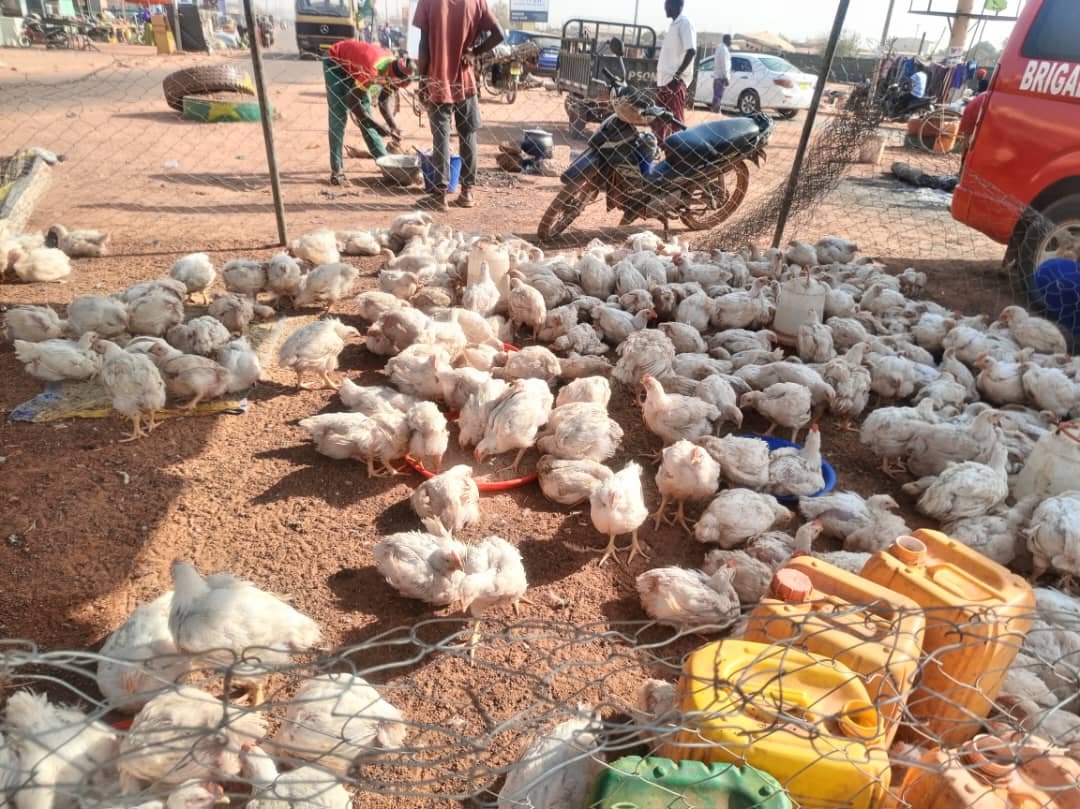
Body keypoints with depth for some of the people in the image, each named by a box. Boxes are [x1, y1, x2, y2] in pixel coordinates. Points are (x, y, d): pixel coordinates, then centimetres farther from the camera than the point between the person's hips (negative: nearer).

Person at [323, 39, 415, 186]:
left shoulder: (394, 71, -18)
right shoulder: (372, 70, -40)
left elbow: (384, 100, -4)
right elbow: (351, 102, -32)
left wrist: (393, 125, -19)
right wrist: (377, 126, -30)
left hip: (354, 64, 7)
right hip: (336, 62, -7)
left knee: (366, 111, 7)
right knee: (338, 116, -14)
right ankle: (336, 171, -14)